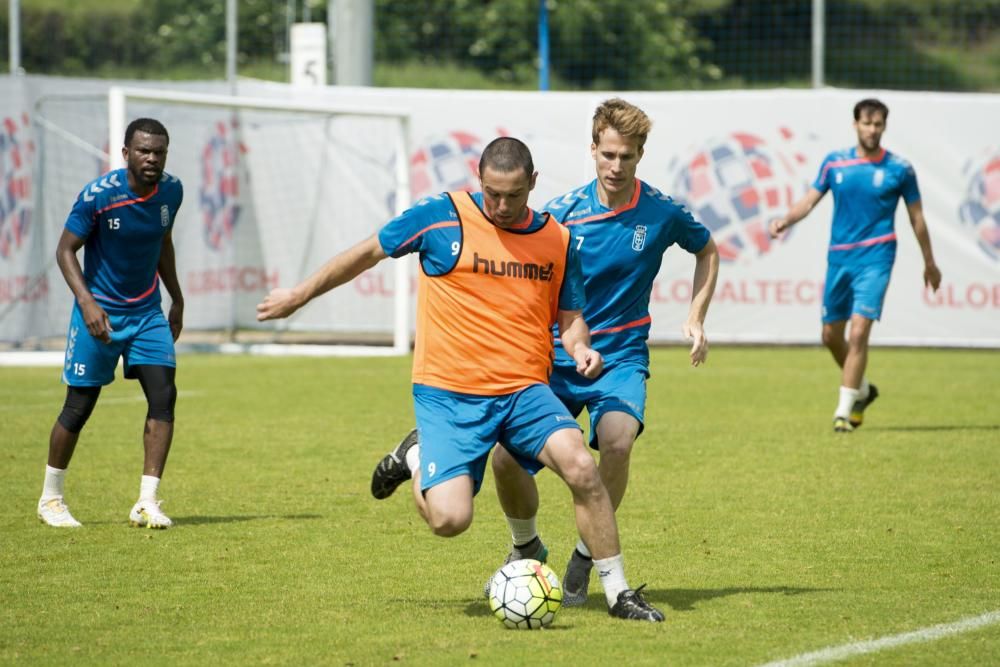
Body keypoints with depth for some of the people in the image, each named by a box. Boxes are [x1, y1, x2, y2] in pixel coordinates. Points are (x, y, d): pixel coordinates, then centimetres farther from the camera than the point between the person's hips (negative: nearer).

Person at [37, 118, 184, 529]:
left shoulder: (171, 191, -3)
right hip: (99, 313, -4)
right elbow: (65, 250, -13)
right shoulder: (98, 195, -19)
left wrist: (176, 301, 18)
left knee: (163, 395, -11)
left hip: (147, 311, 4)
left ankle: (147, 503, -9)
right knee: (79, 405, 2)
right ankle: (50, 498, 21)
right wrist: (86, 302, -25)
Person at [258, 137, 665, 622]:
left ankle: (618, 591, -10)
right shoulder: (441, 217, -5)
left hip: (524, 390, 2)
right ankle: (414, 459, 19)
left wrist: (580, 348, -7)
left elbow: (569, 316, 17)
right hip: (448, 396, -2)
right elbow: (368, 253, 8)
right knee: (449, 519, -17)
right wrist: (301, 294, 16)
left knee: (580, 467, -24)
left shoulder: (557, 241, 5)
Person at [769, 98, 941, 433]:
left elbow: (916, 217, 7)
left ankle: (844, 411, -11)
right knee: (831, 335, 11)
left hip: (875, 257, -4)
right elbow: (810, 200, 4)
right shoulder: (835, 162, 4)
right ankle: (862, 389, 37)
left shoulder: (899, 169, -2)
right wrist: (784, 221, -16)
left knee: (858, 332, -16)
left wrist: (929, 262, 14)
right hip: (839, 257, 4)